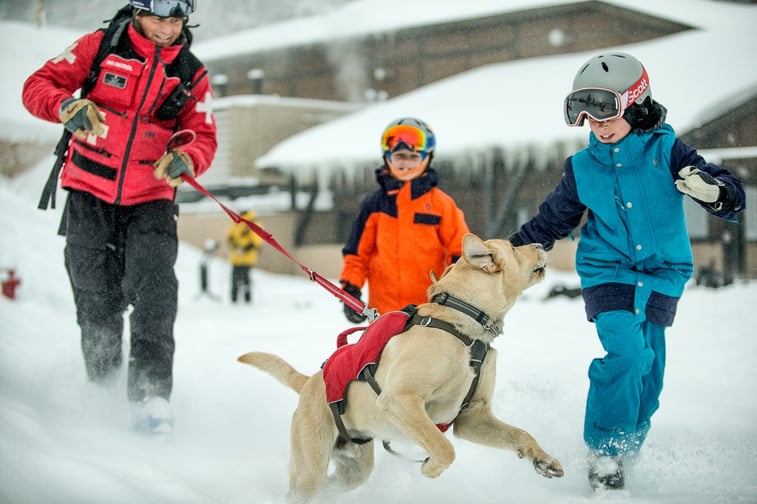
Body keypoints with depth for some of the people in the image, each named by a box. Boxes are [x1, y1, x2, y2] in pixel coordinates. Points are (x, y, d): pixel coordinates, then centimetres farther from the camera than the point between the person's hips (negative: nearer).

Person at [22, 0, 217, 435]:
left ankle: (150, 395, -16)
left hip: (151, 201, 1)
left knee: (155, 291, -18)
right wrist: (68, 106, -25)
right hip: (90, 195, 0)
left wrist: (185, 159, -22)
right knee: (97, 302, 6)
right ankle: (101, 391, 26)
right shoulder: (101, 47, 0)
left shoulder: (192, 74, 5)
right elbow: (39, 86, -3)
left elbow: (203, 137, 2)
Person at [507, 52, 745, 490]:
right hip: (608, 275, -1)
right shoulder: (582, 167, 0)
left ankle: (627, 453, 25)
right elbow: (552, 221, 13)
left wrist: (713, 190, -35)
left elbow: (731, 194, -12)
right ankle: (604, 451, -11)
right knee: (627, 352, -23)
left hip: (661, 280, 1)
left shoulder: (666, 150, -7)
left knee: (648, 375, 5)